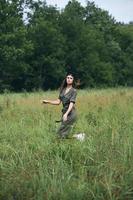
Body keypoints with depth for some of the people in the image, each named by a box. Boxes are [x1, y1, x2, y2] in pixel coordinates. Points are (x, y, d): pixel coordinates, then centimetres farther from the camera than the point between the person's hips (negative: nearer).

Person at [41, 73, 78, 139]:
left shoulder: (73, 91, -9)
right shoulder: (63, 90, 11)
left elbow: (72, 104, -18)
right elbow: (58, 101, 12)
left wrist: (66, 114, -31)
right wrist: (48, 101, 4)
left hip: (71, 113, -7)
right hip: (64, 112, 7)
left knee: (61, 132, -11)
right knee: (64, 133, 5)